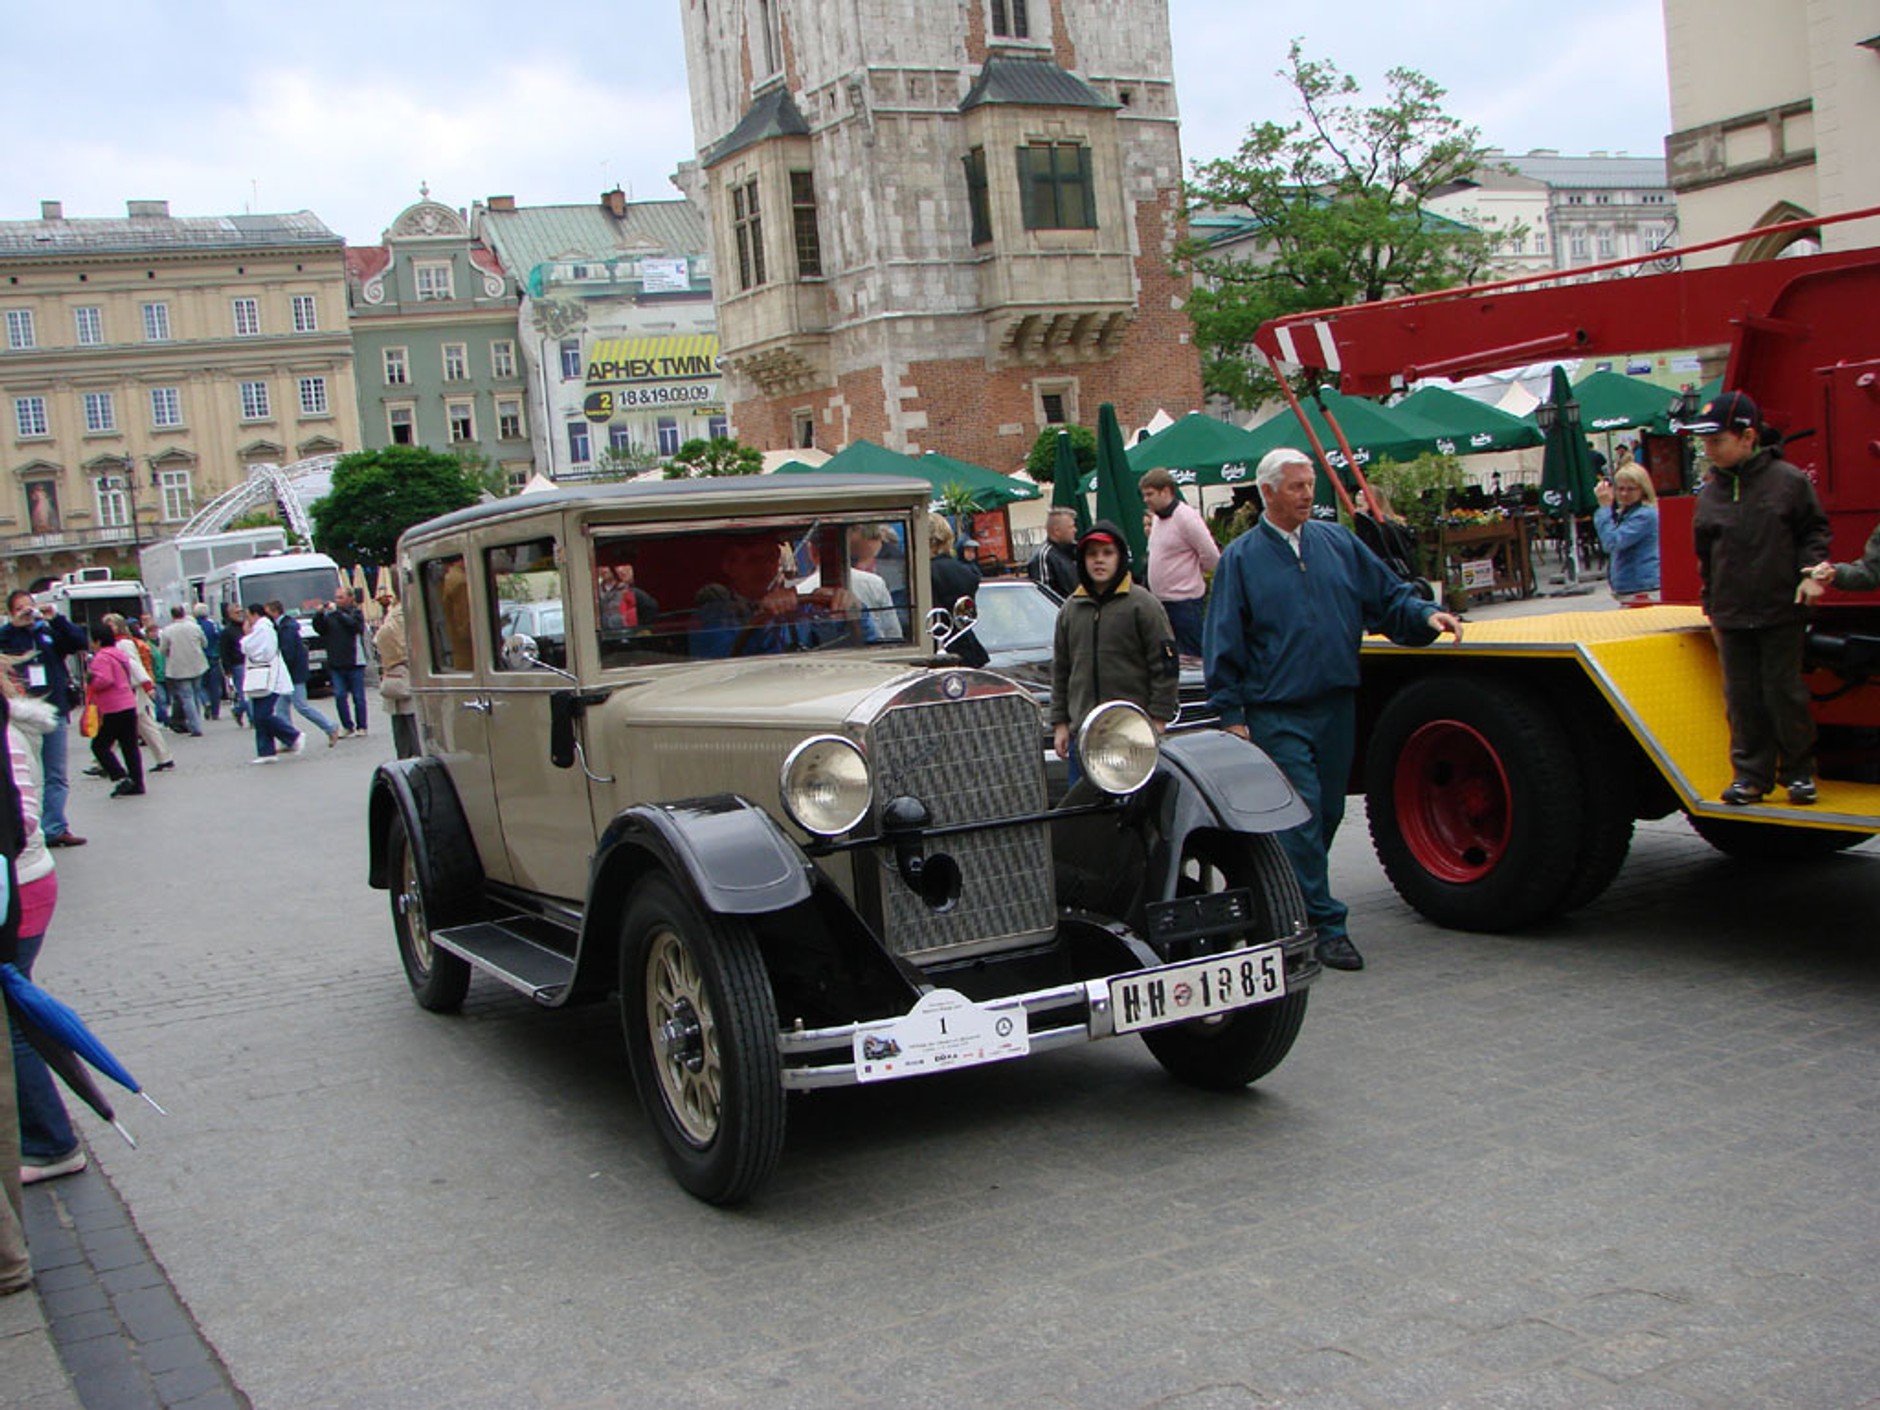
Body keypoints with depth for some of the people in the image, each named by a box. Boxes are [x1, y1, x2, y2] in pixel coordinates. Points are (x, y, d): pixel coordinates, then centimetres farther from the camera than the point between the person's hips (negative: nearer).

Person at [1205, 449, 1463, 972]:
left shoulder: (1338, 543, 9)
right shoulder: (1241, 558, 0)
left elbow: (1388, 595, 12)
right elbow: (1225, 643, 0)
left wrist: (1426, 615, -8)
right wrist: (1231, 714, -5)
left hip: (1337, 707, 4)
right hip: (1277, 715, -4)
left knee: (1327, 815, 11)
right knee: (1302, 818, -9)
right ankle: (1327, 927, -5)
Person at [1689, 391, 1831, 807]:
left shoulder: (1788, 481, -4)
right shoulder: (1709, 495, 7)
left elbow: (1814, 529, 6)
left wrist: (1809, 569, -10)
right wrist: (1712, 610, 16)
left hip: (1781, 612, -4)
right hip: (1731, 615, 4)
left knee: (1784, 691, 1)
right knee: (1742, 698, 4)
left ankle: (1799, 770, 15)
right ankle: (1751, 774, 12)